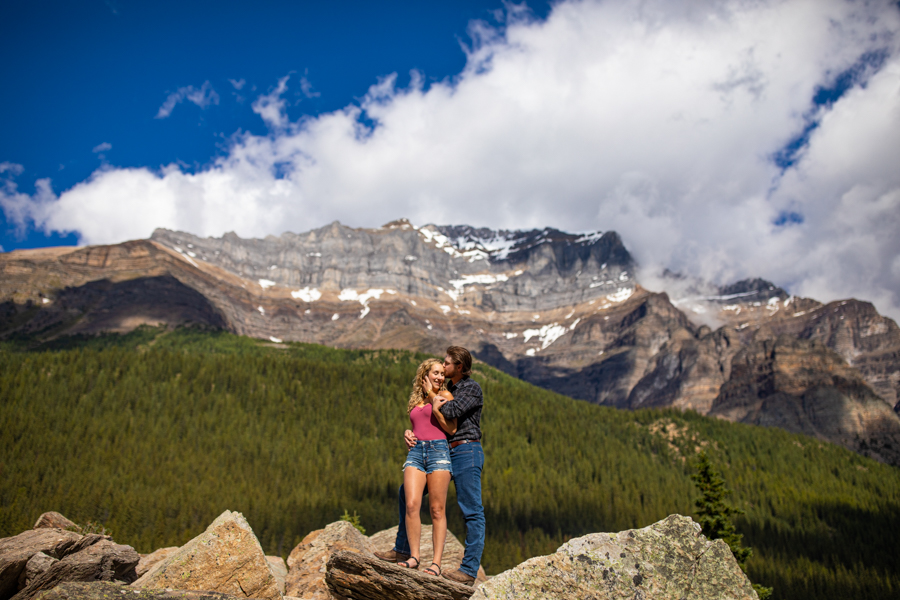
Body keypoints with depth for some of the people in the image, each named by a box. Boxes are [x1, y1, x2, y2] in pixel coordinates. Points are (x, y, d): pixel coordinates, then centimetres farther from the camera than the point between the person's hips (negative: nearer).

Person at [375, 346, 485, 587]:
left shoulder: (472, 388, -4)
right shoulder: (447, 390, 19)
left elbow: (451, 412, -19)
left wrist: (431, 394, -2)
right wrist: (409, 432, -3)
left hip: (466, 452, -9)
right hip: (445, 453, 9)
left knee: (472, 512, -7)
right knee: (407, 491, 8)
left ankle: (469, 571, -5)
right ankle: (403, 549, 16)